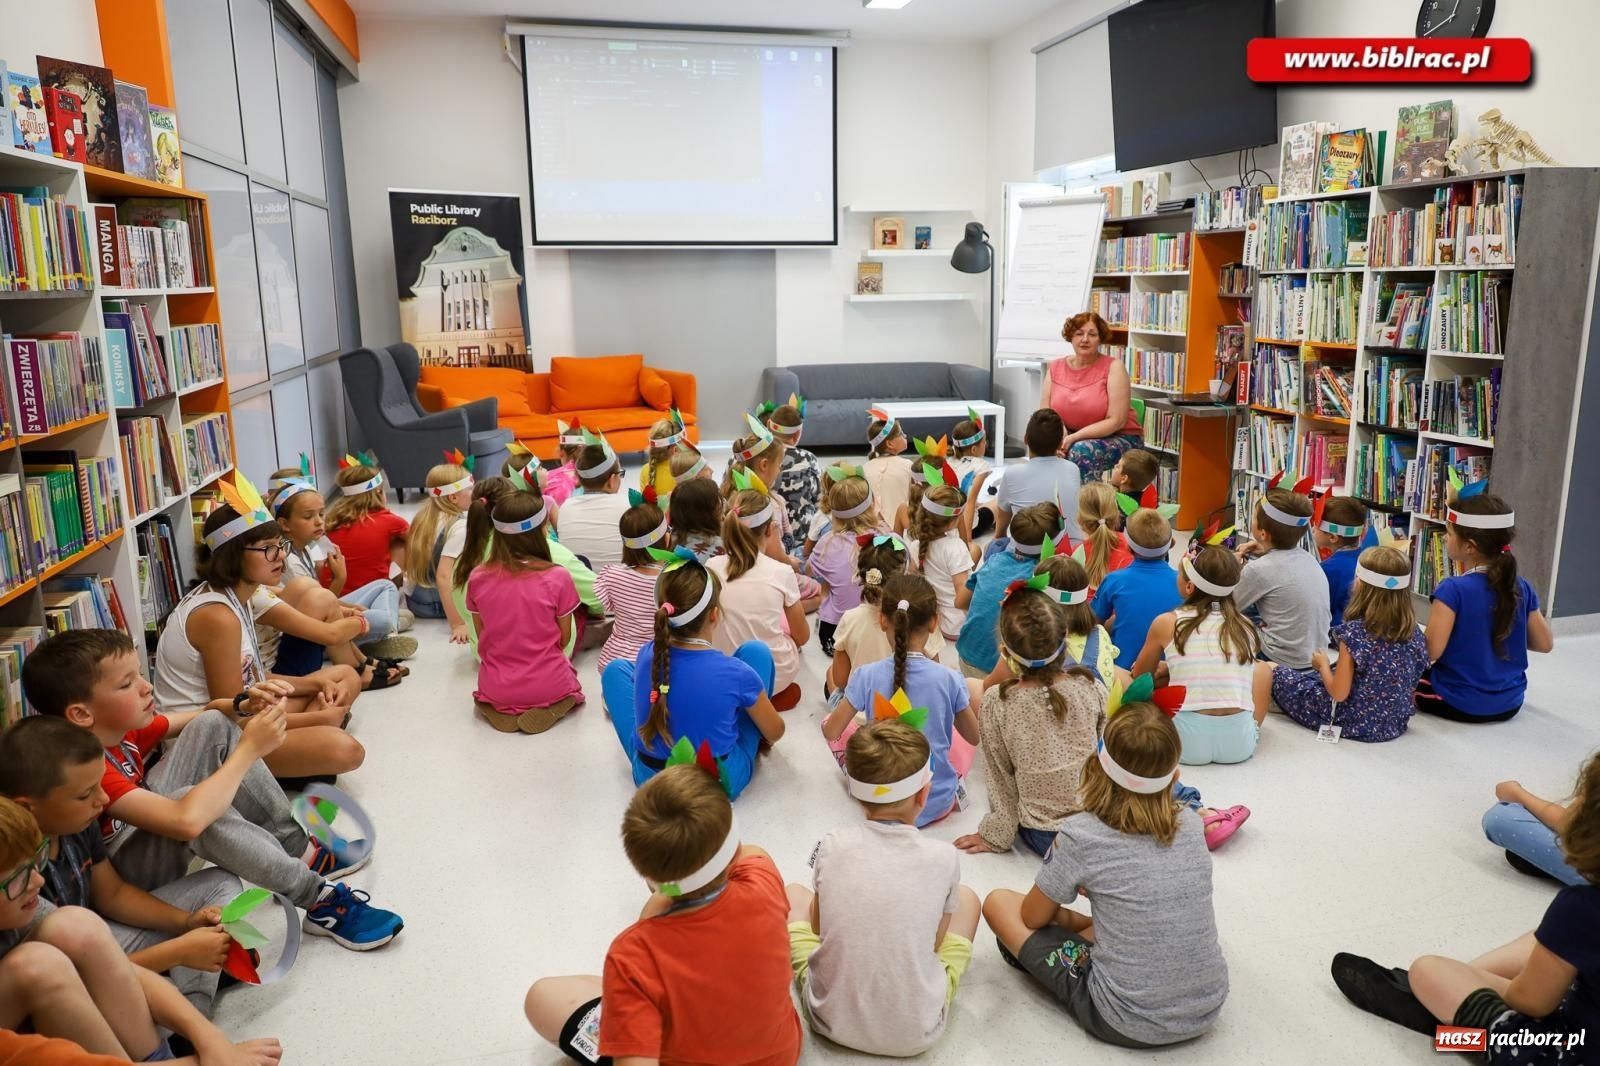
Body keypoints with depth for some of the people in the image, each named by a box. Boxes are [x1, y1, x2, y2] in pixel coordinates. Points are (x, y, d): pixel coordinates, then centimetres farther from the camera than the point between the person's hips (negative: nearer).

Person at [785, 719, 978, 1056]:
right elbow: (936, 943, 2)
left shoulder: (831, 848, -12)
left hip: (830, 1018, 1)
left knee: (795, 894, 23)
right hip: (917, 1031, 0)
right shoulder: (943, 858, -14)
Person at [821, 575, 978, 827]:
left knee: (832, 720, 18)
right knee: (963, 736, 26)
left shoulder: (867, 676, -18)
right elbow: (974, 737, 0)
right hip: (938, 803, 1)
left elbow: (831, 732, -8)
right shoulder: (950, 679, -17)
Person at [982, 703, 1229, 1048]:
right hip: (1208, 1009, 5)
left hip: (1128, 1024, -5)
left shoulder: (1080, 835, -17)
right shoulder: (1191, 824, -4)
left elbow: (1033, 918, 0)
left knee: (998, 902, 6)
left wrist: (1066, 918, 19)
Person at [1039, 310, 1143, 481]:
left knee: (1081, 451, -33)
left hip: (1120, 438, -3)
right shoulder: (1055, 368, 2)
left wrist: (1073, 438, -25)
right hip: (1072, 438, 4)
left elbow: (1116, 421, -16)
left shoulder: (1113, 367, -11)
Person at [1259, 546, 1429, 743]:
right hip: (1396, 724, 7)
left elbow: (1339, 693, -21)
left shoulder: (1354, 631, -24)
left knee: (1271, 671, 8)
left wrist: (1323, 664, -1)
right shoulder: (1413, 630, -7)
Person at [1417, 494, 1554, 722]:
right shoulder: (1522, 587, -4)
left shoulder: (1453, 590, -21)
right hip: (1510, 704, 5)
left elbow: (1431, 651, -24)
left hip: (1460, 704, -5)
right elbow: (1545, 643, 4)